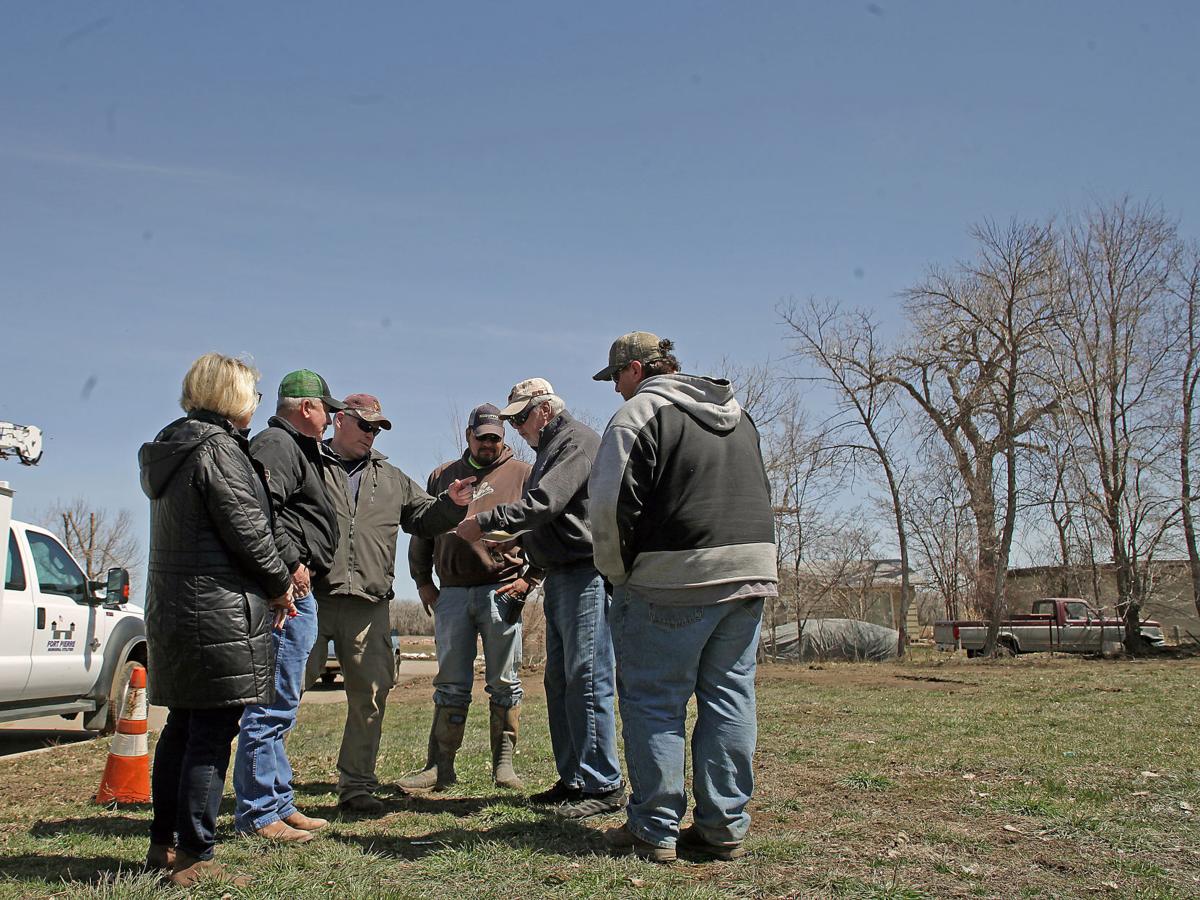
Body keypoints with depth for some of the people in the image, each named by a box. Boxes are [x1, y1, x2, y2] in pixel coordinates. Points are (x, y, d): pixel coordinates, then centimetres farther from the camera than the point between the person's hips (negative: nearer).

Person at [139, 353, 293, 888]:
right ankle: (194, 858, 0)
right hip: (220, 612, -10)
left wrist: (267, 586, 16)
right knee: (212, 734, -4)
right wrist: (280, 584, 0)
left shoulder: (172, 450, 16)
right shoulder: (218, 450, -13)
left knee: (182, 727, 16)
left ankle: (163, 844, 25)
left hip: (171, 608, 10)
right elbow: (247, 530, -15)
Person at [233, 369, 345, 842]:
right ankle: (259, 812, -2)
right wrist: (291, 563, -22)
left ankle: (279, 805, 23)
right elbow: (262, 509, -24)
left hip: (297, 591, 11)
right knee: (274, 704, -8)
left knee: (278, 705, 15)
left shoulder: (297, 449, 24)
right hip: (286, 590, -11)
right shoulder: (275, 445, -9)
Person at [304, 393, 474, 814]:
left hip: (369, 605, 4)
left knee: (370, 695, 4)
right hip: (311, 596, -4)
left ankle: (357, 784, 15)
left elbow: (422, 518, 23)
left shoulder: (391, 479, 23)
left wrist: (451, 504, 2)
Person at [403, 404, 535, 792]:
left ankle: (504, 764, 12)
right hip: (451, 594, 3)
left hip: (501, 592, -2)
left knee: (504, 683, 3)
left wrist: (529, 579, -6)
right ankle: (440, 767, 10)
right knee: (451, 684, 6)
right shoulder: (442, 476, 17)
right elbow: (422, 531, 20)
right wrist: (423, 582, 11)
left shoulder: (522, 474, 7)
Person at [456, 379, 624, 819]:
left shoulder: (577, 440, -8)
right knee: (559, 681, 11)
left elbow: (544, 502, -20)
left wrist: (485, 522, -16)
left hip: (585, 575, -11)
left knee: (587, 679, -9)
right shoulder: (549, 448, 23)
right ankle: (573, 779, 19)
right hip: (558, 577, 11)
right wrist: (510, 537, 11)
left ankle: (604, 786, -3)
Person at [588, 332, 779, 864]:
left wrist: (618, 571, 0)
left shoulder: (641, 412, -6)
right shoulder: (737, 415, 20)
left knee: (654, 702, 2)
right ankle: (724, 826, 14)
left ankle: (655, 830, 5)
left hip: (673, 580, -7)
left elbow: (611, 503, -14)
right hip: (754, 569, 7)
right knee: (730, 696, 10)